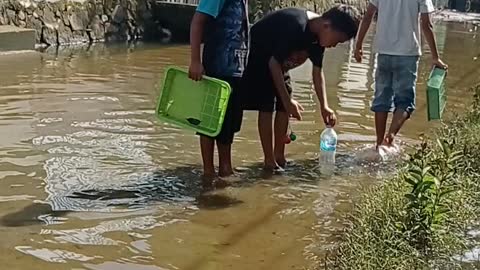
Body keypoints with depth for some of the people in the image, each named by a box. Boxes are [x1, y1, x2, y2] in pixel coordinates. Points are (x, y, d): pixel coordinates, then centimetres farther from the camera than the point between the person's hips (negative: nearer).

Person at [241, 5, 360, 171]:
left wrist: (324, 106, -9)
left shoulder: (317, 35, -9)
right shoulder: (296, 27, -36)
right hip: (259, 58, -9)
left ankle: (279, 157, 13)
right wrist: (287, 100, -30)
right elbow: (274, 63, -31)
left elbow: (317, 71, -1)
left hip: (278, 62, 9)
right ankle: (269, 162, -7)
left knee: (283, 107, 5)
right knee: (267, 107, -12)